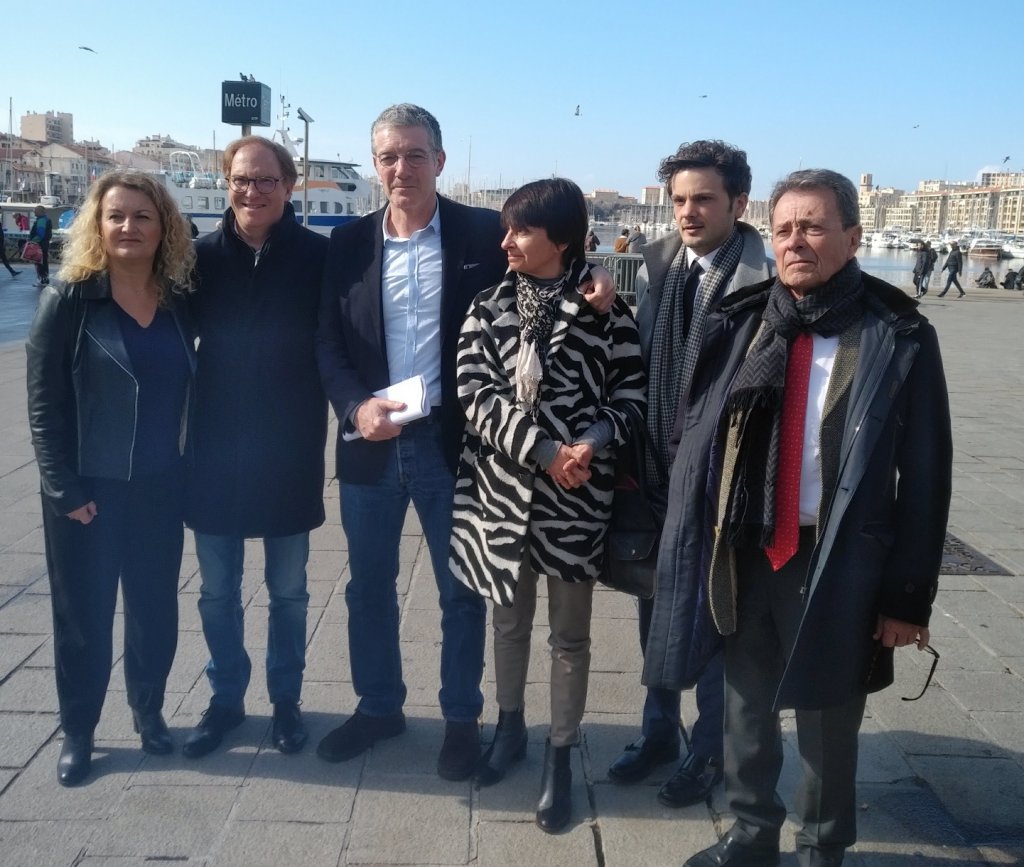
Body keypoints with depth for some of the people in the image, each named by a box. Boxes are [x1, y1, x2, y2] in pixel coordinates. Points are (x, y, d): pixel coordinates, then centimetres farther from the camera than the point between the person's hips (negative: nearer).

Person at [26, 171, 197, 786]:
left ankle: (149, 711, 34)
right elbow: (43, 405, -10)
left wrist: (189, 465, 2)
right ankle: (78, 733, 26)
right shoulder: (68, 301, -9)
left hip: (160, 488, 3)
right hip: (89, 489, -3)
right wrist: (65, 490, -13)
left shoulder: (179, 303, 2)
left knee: (156, 607, 14)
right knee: (84, 616, 8)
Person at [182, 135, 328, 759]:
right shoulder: (204, 256, -1)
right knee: (218, 592, 13)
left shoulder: (318, 256, -7)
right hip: (216, 450, 2)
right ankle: (226, 698, 32)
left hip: (290, 451, -2)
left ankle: (286, 700, 31)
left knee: (288, 591, 13)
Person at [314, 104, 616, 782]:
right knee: (369, 585, 16)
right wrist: (356, 406, -13)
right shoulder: (349, 244, 4)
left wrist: (593, 279, -20)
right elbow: (328, 344, 4)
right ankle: (378, 706, 36)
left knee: (462, 590, 10)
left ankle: (462, 718, 29)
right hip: (371, 443, 3)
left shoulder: (484, 233, -3)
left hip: (452, 442, -2)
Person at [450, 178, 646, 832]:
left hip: (576, 498, -3)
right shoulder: (488, 309, 2)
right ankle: (510, 727, 41)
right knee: (510, 619, 19)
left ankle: (561, 755, 27)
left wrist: (592, 443, -22)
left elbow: (631, 394, -3)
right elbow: (477, 396, -7)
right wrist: (545, 451, -19)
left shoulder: (605, 310, -6)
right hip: (503, 489, 3)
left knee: (570, 634, 10)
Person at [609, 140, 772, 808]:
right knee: (657, 612, 18)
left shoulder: (764, 280, -14)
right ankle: (659, 731, 39)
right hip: (656, 470, 6)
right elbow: (642, 363, 6)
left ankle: (709, 751, 31)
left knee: (708, 620, 9)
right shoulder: (657, 263, 5)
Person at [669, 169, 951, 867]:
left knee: (827, 724, 14)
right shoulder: (740, 323, 1)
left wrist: (909, 593, -6)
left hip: (839, 566, -3)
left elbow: (925, 475, -6)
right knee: (746, 707, 18)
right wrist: (691, 546, -1)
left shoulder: (900, 337, -8)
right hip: (746, 556, 3)